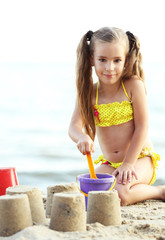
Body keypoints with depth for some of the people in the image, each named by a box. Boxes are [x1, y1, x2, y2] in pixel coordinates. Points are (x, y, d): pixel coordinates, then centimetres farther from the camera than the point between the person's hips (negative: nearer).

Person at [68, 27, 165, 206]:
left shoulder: (134, 85, -11)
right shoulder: (88, 93, -2)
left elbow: (141, 127, -11)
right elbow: (74, 126, -13)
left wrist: (128, 163, -15)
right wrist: (82, 137, -38)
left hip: (140, 159, -5)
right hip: (109, 164, 5)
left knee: (118, 194, -31)